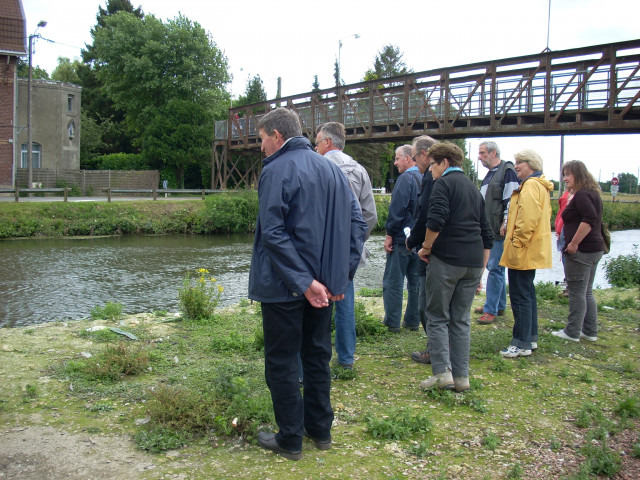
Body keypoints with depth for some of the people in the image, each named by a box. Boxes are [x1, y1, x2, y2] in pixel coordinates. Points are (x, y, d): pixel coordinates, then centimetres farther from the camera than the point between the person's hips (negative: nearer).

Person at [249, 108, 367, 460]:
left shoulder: (277, 170, -13)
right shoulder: (331, 168, 9)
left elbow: (273, 233, -22)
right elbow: (357, 224, 7)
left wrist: (303, 281, -21)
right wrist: (343, 274, 4)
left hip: (284, 286, -7)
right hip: (325, 283, 7)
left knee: (282, 363, 6)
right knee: (317, 356, 18)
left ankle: (290, 439, 14)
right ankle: (321, 430, 28)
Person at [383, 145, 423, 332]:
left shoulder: (405, 179, -13)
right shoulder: (423, 179, 10)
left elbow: (397, 209, -18)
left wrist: (389, 234, -12)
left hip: (402, 239, -8)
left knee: (393, 283, 1)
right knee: (415, 282, 12)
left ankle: (392, 322, 5)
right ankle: (413, 321, 19)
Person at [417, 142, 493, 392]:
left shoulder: (444, 183, -3)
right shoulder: (474, 188, 20)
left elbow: (436, 220, -20)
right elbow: (487, 234, 20)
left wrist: (426, 247, -5)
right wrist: (481, 269, 22)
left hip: (447, 259, -7)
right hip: (474, 263, 7)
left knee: (437, 317, 3)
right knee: (461, 319, 11)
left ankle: (442, 372, -3)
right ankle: (461, 376, 12)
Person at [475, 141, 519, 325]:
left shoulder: (507, 171, -11)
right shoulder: (490, 173, 18)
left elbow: (511, 199, -18)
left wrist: (505, 224, -22)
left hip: (500, 230, -10)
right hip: (489, 229, 10)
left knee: (494, 268, -8)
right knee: (496, 267, 15)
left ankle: (491, 310, -3)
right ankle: (499, 305, 26)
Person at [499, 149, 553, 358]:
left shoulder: (531, 186, -16)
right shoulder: (540, 185, 17)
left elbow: (528, 218, -27)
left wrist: (517, 243, -20)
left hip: (523, 252, -11)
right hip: (532, 250, 11)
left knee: (520, 296, -7)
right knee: (527, 293, 18)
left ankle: (522, 344, -2)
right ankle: (531, 338, 26)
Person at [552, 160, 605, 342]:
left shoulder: (581, 195, -14)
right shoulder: (593, 193, 17)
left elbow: (589, 219, -27)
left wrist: (574, 244, -23)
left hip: (581, 251, -10)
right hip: (595, 248, 10)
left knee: (576, 293, -3)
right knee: (586, 292, 15)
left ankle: (572, 332, 4)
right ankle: (590, 331, 20)